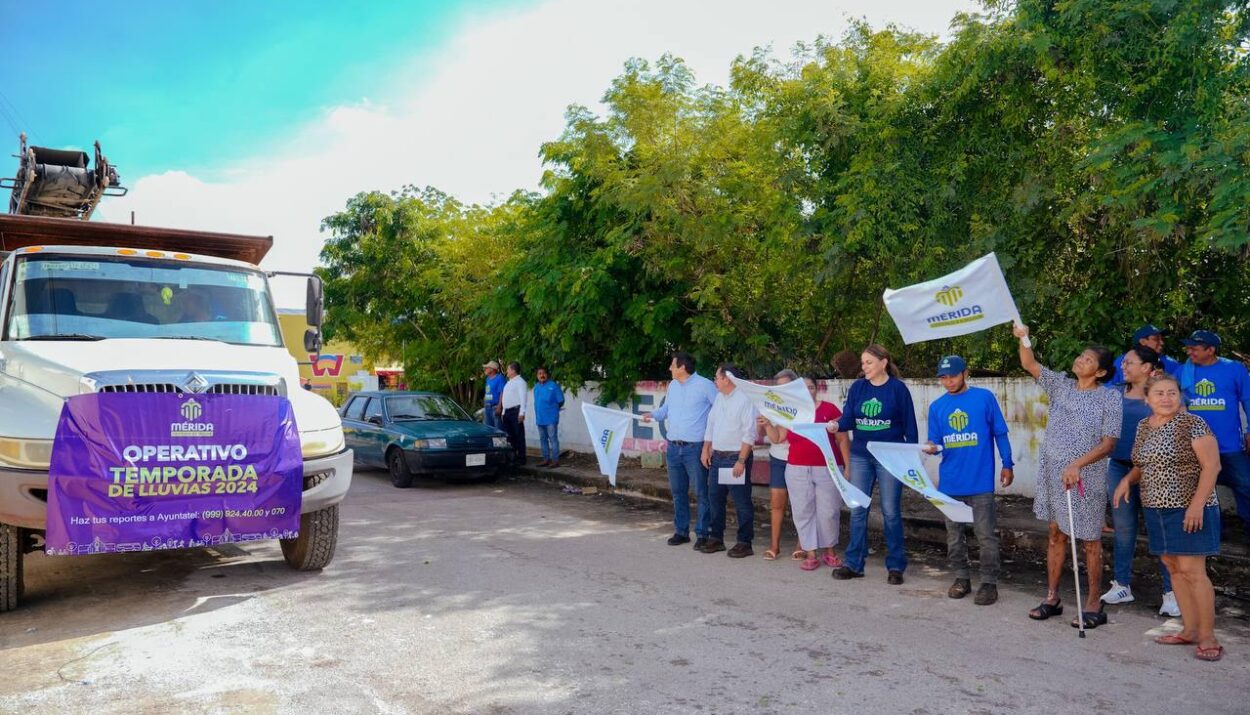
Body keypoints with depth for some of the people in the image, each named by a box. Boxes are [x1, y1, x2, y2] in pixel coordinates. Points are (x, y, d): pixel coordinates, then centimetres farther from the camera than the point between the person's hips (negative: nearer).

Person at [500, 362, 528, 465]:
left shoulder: (520, 382, -8)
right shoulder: (509, 382, 21)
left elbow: (523, 398, -15)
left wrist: (521, 413, -22)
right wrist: (503, 411, 17)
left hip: (516, 411, -9)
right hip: (507, 412, 9)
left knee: (518, 435, -5)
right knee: (509, 435, 10)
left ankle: (521, 458, -2)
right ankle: (510, 457, 17)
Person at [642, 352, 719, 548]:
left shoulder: (704, 385, -10)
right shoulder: (672, 385, 11)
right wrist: (654, 415, 1)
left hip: (695, 448, -7)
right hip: (673, 447, 7)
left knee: (701, 493, -2)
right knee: (678, 492, 13)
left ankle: (702, 534, 4)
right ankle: (681, 531, 23)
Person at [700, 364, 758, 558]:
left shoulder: (745, 399, -13)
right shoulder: (719, 398, 12)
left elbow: (749, 433, -17)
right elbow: (710, 424, 19)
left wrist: (741, 461, -19)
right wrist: (706, 450, 12)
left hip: (736, 457, -8)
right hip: (716, 456, 8)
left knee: (741, 502, -1)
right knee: (715, 498, 13)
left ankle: (744, 543, 7)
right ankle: (716, 538, 24)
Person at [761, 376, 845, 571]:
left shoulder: (830, 409, -1)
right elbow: (777, 438, 5)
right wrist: (767, 424, -12)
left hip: (827, 469, -2)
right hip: (798, 471, 2)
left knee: (828, 511, 3)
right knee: (803, 512, 4)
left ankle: (829, 551, 19)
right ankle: (810, 554, 12)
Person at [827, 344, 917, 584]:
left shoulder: (898, 388, -5)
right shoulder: (857, 387, 4)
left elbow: (909, 425, -3)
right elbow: (849, 418, -1)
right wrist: (837, 425, -24)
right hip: (860, 457, 4)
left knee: (891, 511, 4)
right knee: (857, 510, 6)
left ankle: (895, 566, 14)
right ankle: (853, 563, 14)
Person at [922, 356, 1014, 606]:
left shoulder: (984, 398, -2)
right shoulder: (937, 406, 7)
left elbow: (1000, 433, 1)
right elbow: (935, 442, 7)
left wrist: (1007, 465, -1)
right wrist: (931, 448, -16)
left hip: (981, 481, -4)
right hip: (950, 482, 4)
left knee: (986, 534, 0)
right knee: (954, 534, 12)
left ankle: (989, 582, 10)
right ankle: (962, 577, 25)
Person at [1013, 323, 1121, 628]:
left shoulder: (1110, 398, -8)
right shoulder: (1061, 385, 5)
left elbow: (1108, 443, -13)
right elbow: (1030, 365, 1)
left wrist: (1077, 464, -23)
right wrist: (1023, 338, -17)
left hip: (1086, 477, -5)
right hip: (1052, 473, 5)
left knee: (1090, 540, 4)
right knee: (1056, 534, 13)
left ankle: (1094, 604, 14)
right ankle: (1052, 597, 21)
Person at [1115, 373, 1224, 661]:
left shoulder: (1193, 424, -10)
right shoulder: (1144, 427, 10)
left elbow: (1211, 465, -13)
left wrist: (1197, 505, -19)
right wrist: (1128, 479, 3)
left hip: (1189, 509, -7)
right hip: (1157, 509, 7)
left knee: (1192, 571, -7)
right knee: (1174, 568, 10)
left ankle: (1208, 637, 1)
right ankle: (1190, 631, 19)